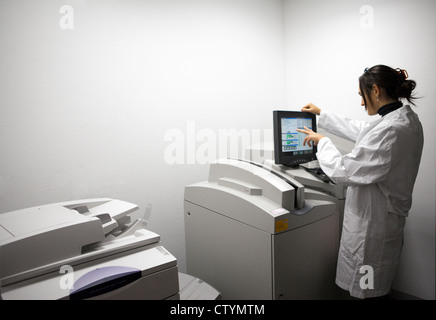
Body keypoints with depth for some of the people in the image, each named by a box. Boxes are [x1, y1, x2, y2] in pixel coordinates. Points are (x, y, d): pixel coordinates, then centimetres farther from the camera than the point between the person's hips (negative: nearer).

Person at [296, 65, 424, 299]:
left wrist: (322, 141, -9)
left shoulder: (389, 130, -28)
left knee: (365, 290, 10)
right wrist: (321, 114, 24)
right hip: (387, 217, 10)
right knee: (379, 286, 27)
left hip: (370, 223, -10)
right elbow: (359, 131, 18)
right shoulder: (406, 119, 5)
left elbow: (344, 171, -26)